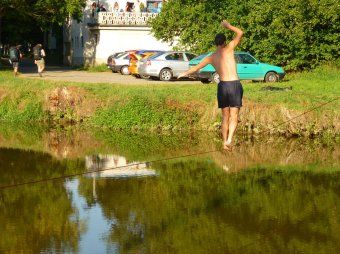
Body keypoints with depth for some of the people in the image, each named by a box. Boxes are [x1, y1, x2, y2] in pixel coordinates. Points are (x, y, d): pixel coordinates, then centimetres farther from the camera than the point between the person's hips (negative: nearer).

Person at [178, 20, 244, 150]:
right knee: (234, 117, -1)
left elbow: (196, 67, 22)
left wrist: (185, 73, 40)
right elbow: (240, 33, 2)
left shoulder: (211, 57, 10)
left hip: (222, 86, 3)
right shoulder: (228, 49, 0)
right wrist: (228, 26, 13)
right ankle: (229, 138, -20)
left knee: (225, 117, 14)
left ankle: (225, 142, 11)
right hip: (235, 85, -3)